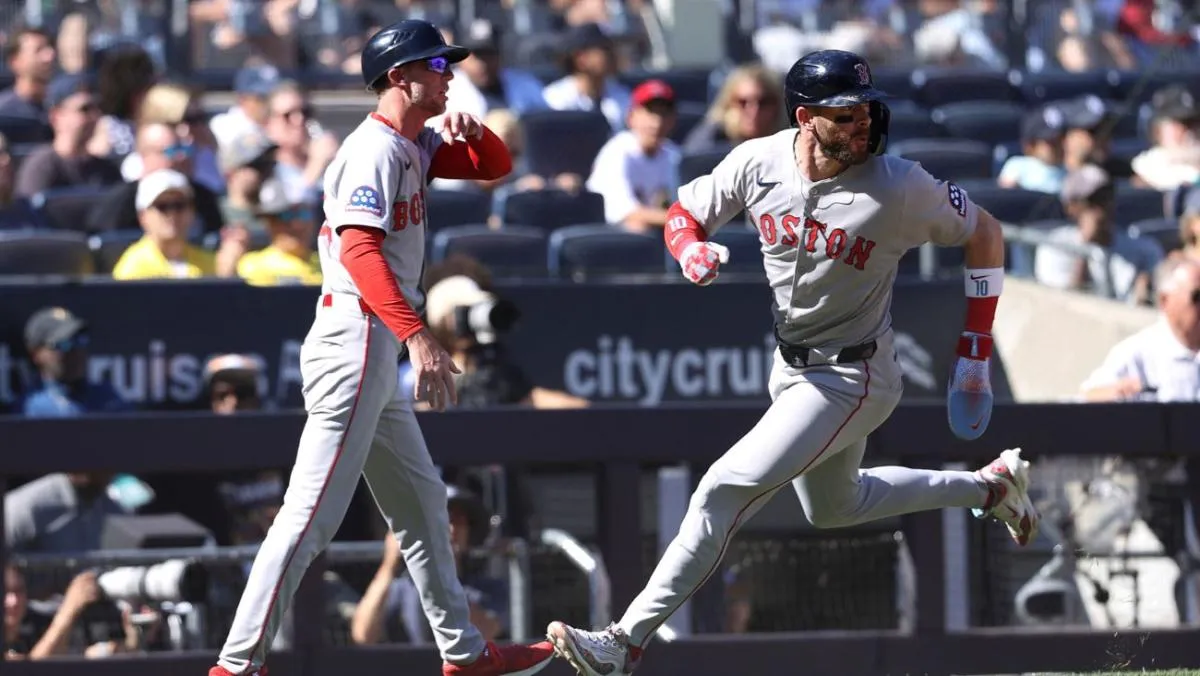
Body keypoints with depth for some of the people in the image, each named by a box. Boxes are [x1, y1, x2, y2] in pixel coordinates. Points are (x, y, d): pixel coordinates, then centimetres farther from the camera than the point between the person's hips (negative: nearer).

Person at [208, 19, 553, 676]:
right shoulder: (376, 149, -13)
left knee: (422, 503, 18)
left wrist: (472, 133, 0)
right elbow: (359, 249, -25)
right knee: (312, 515, -14)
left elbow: (496, 166, 24)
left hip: (376, 351, 11)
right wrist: (416, 335, -35)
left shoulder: (415, 147, 16)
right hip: (357, 343, -11)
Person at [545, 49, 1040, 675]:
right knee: (834, 507, 27)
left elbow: (984, 234, -9)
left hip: (851, 380, -7)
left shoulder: (899, 186, -24)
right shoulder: (758, 163, -12)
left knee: (726, 489, -17)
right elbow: (683, 215, 2)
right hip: (794, 367, 7)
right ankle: (990, 487, 45)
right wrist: (692, 252, -23)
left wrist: (976, 348, -9)